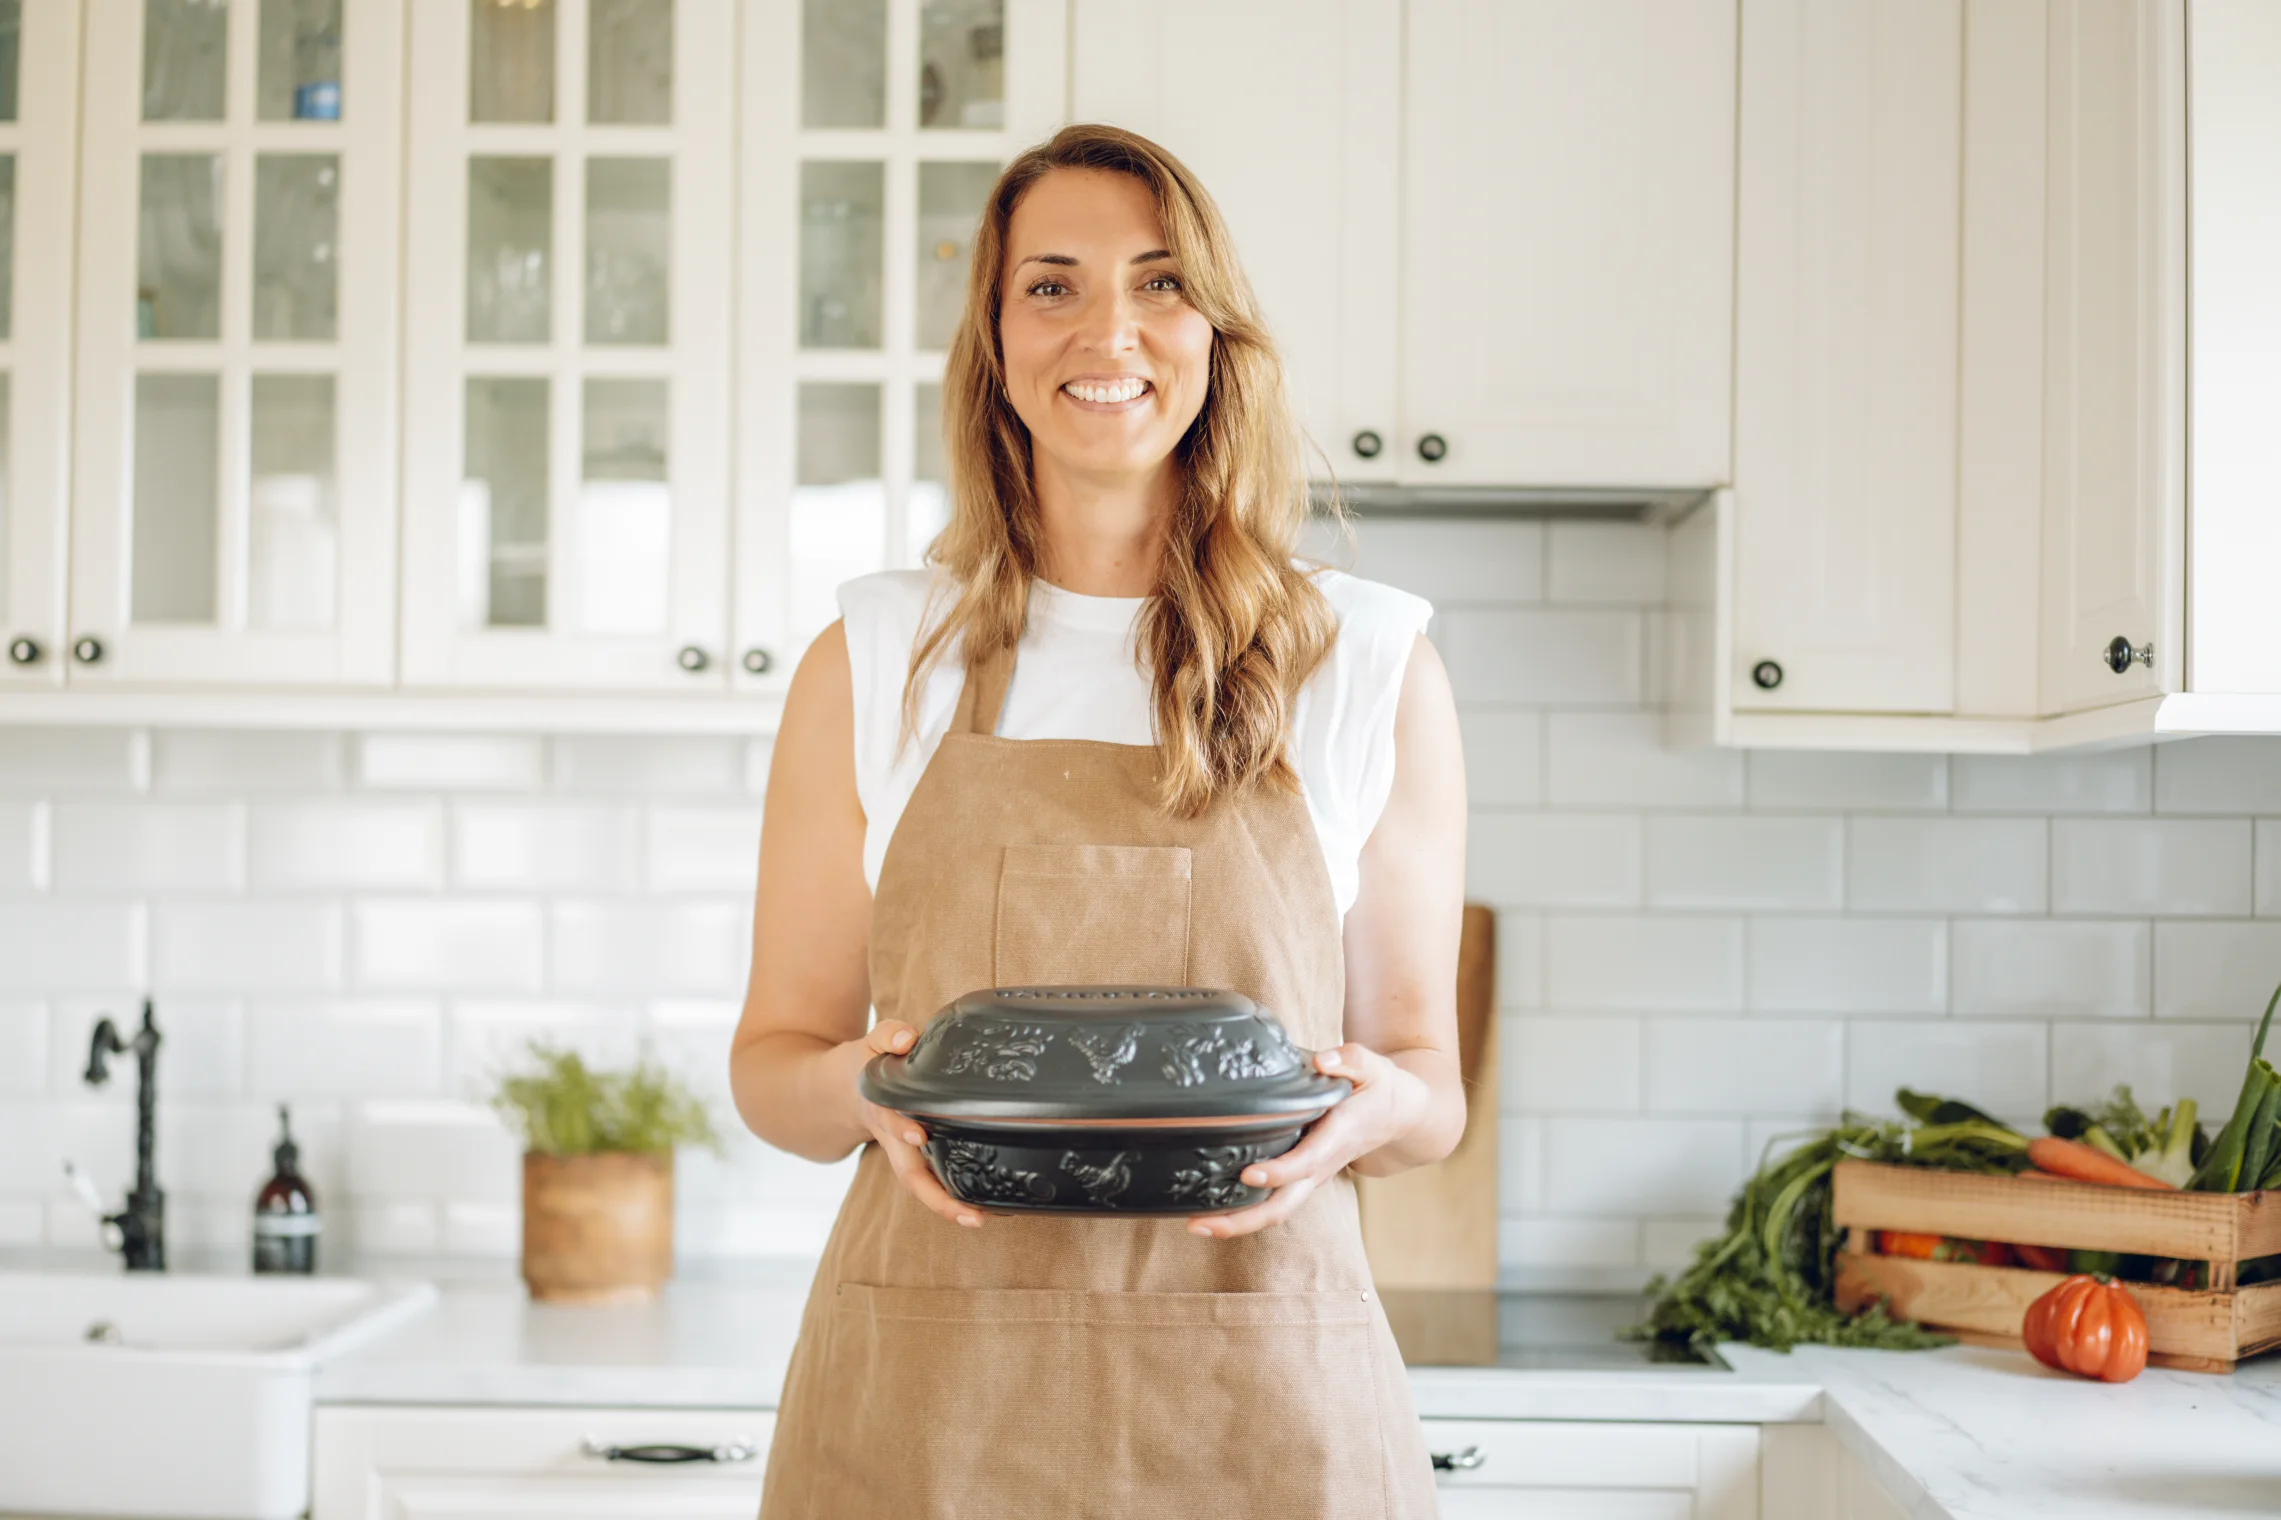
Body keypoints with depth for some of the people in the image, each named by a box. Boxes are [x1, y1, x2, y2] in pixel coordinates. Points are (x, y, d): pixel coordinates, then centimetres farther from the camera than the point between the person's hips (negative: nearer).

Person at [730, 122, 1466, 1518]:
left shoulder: (1376, 668, 3)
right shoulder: (872, 665, 5)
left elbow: (1429, 1076, 9)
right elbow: (776, 1056, 9)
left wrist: (1376, 1106, -14)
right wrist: (857, 1091, -13)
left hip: (1259, 1402, 0)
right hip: (930, 1397, 1)